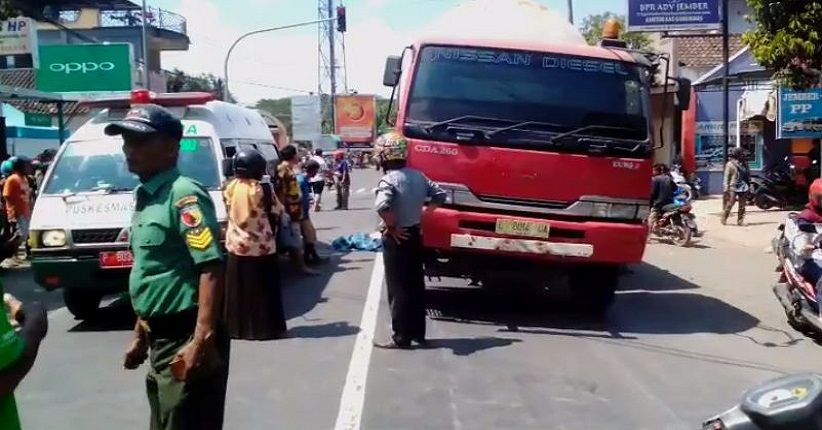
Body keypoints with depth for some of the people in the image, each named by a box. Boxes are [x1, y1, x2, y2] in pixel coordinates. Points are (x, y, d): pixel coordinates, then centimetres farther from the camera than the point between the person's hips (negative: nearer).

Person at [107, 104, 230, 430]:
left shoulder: (183, 194, -16)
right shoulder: (145, 196, 12)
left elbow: (211, 268, -24)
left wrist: (201, 340, -30)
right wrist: (140, 334, 22)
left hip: (185, 338, -9)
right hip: (160, 338, 9)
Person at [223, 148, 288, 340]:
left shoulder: (230, 188, -2)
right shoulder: (263, 189, -13)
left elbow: (229, 212, 9)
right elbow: (277, 213, -4)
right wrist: (271, 231, 13)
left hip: (236, 246, 4)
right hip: (262, 247, -4)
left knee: (238, 290, 12)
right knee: (265, 290, 5)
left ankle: (237, 328, 17)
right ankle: (268, 328, 9)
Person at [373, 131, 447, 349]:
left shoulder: (389, 180, -19)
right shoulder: (418, 176, 4)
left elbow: (382, 206, -35)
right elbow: (440, 194, 9)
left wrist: (392, 227, -21)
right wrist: (424, 212, 11)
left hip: (397, 239, -7)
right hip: (414, 234, 7)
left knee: (398, 289, 0)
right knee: (416, 285, 14)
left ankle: (401, 338, 6)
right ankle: (418, 332, 22)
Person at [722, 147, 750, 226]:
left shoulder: (744, 164, 11)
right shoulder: (730, 164, -4)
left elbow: (748, 176, 20)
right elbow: (726, 177, -6)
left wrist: (749, 185, 16)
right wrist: (726, 189, -12)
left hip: (743, 188, 5)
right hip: (733, 188, -5)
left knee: (742, 206, 5)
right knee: (729, 204, -8)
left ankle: (740, 221, 12)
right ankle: (723, 219, 3)